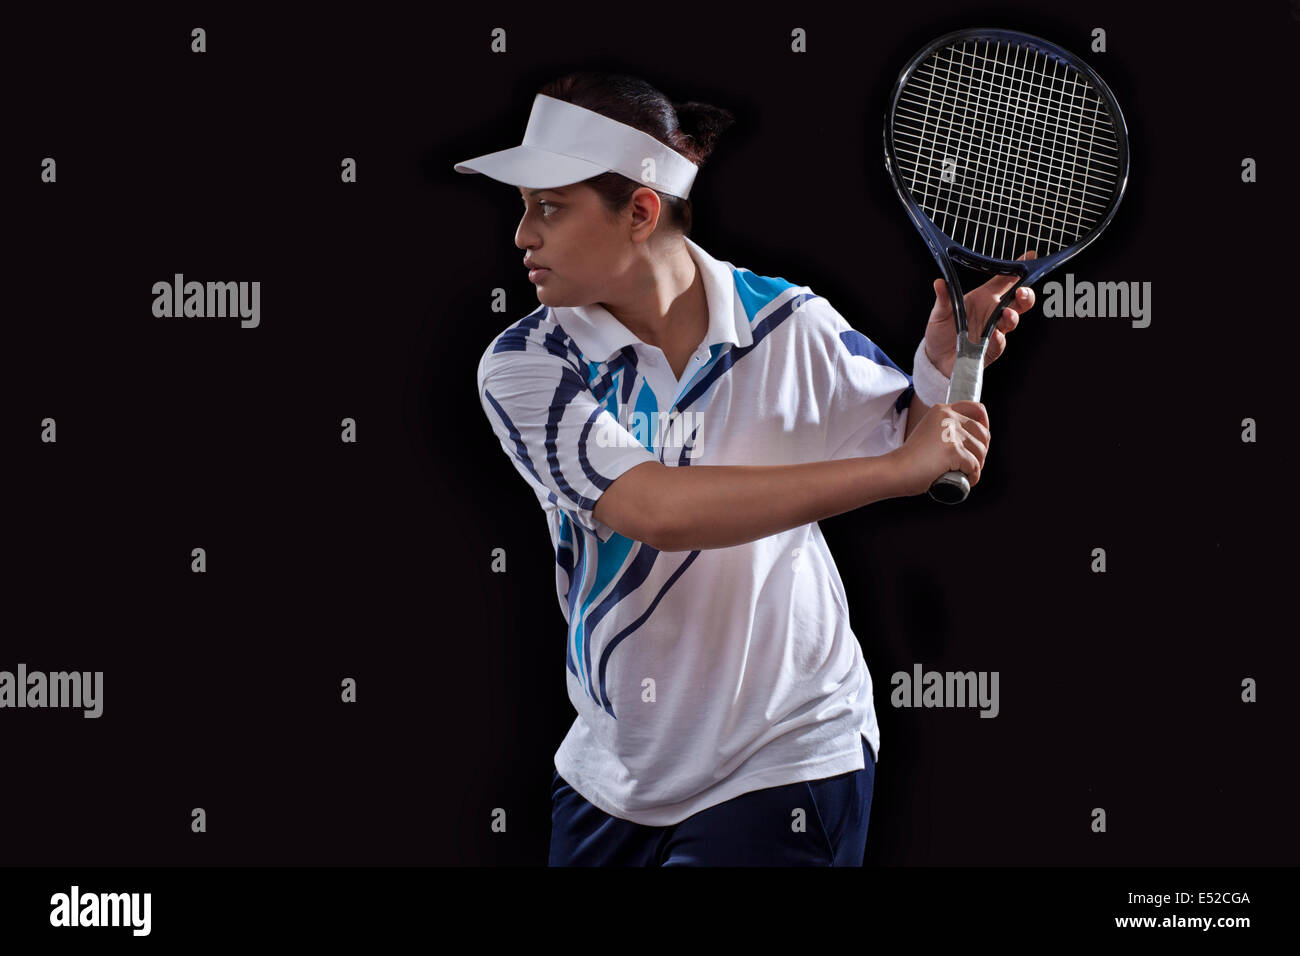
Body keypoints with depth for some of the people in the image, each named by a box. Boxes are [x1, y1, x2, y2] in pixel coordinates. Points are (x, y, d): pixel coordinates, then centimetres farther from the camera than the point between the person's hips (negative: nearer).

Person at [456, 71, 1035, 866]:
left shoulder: (787, 328, -9)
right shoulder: (524, 367, -12)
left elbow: (912, 436, 7)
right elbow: (655, 510, -28)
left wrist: (942, 364, -16)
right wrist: (895, 469, -31)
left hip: (785, 767, -1)